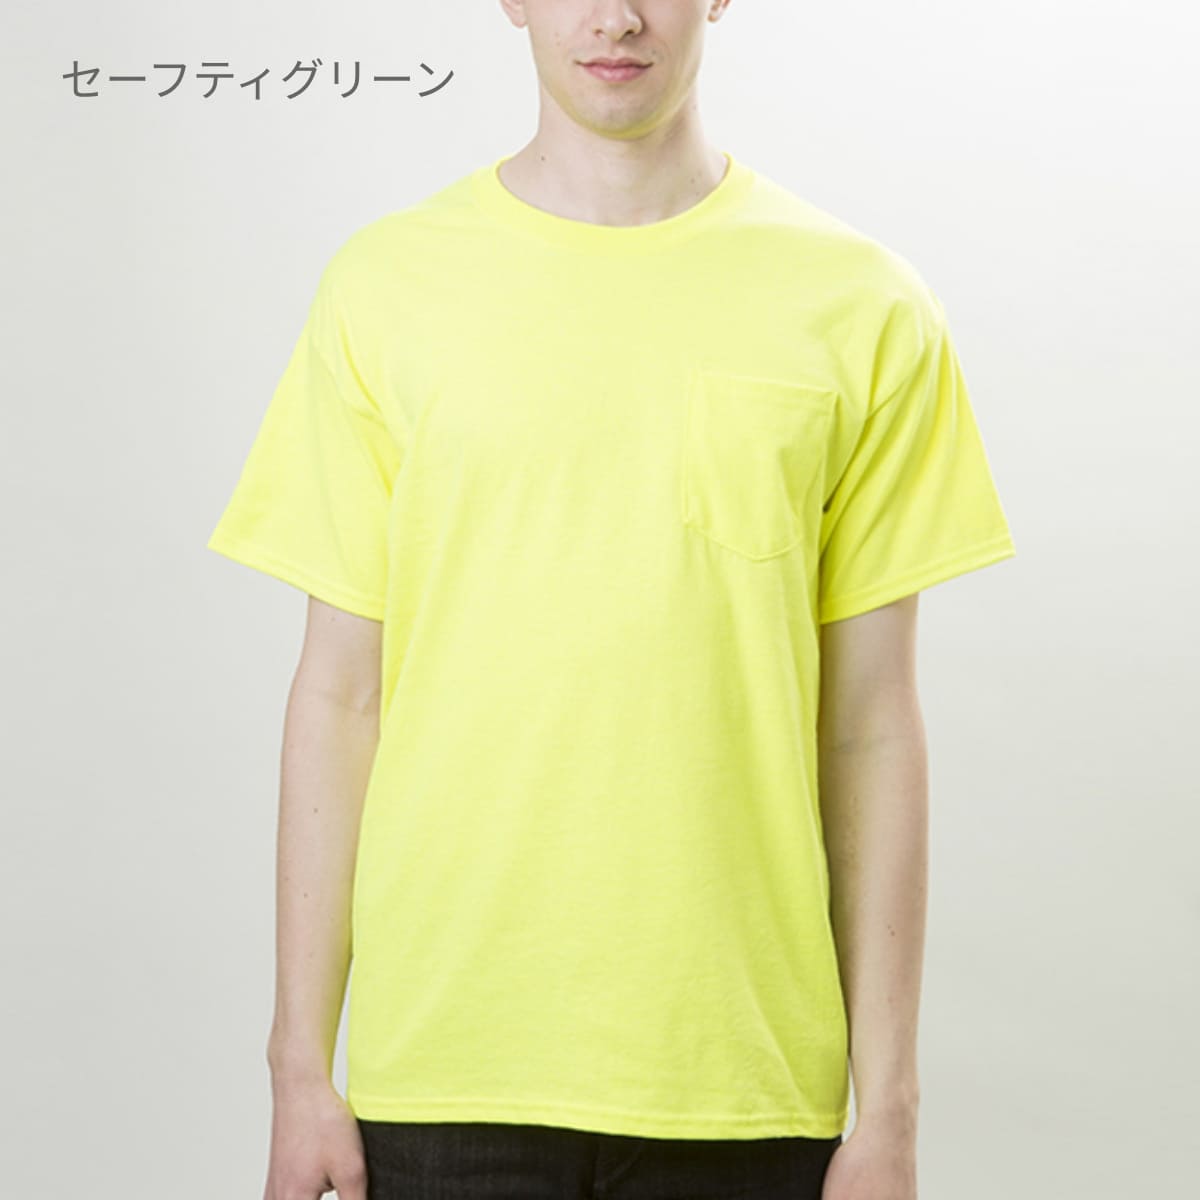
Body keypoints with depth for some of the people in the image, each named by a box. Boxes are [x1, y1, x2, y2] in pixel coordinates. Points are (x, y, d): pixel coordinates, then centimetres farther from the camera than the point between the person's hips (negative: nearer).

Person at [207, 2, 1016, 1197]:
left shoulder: (860, 306, 1)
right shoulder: (386, 284, 2)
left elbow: (869, 729, 2)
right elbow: (339, 694, 3)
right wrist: (301, 1066, 1)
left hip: (740, 1078, 0)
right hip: (447, 1064, 0)